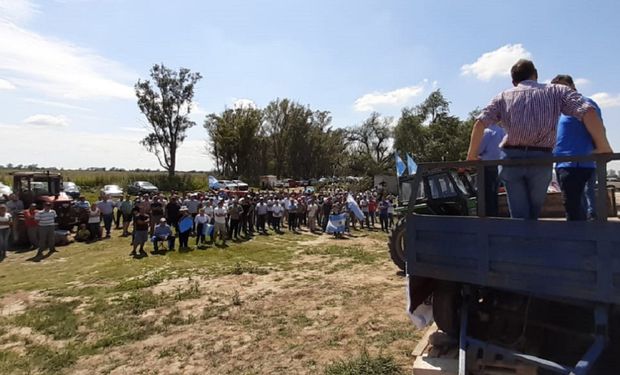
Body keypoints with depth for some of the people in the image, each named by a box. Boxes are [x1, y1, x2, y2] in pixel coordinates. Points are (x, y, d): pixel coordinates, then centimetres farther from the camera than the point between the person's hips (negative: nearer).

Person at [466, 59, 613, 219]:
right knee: (533, 213, 18)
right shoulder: (556, 91, 13)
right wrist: (603, 147, 2)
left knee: (519, 215, 5)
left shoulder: (504, 96, 14)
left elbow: (480, 123, 0)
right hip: (540, 160, 0)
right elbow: (589, 111, -1)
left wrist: (472, 155, 4)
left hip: (511, 158, 0)